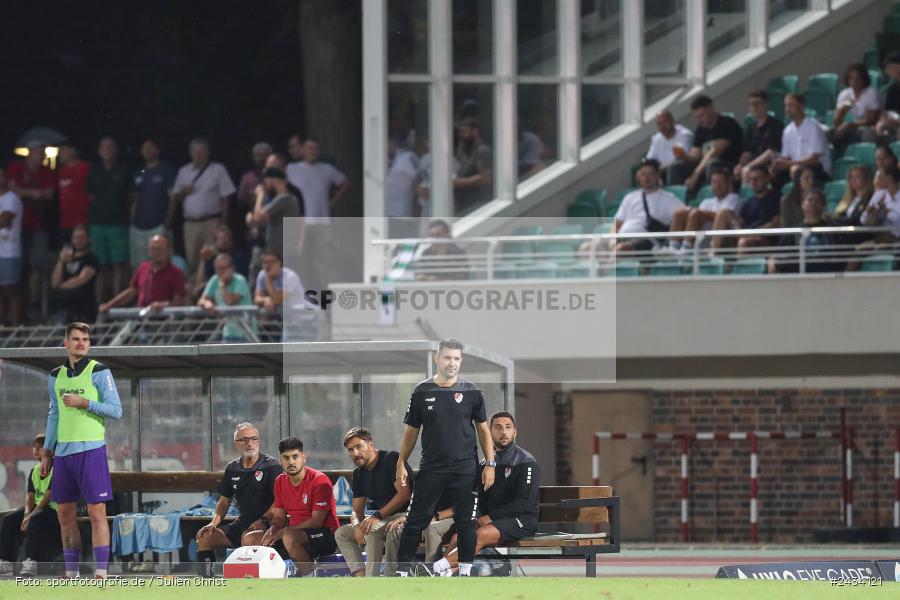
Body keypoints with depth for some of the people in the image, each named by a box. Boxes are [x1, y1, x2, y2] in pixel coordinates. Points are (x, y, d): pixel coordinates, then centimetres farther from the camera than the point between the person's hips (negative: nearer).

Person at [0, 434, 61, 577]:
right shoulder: (35, 471, 14)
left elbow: (49, 495, -18)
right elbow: (30, 494, 8)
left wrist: (31, 515, -21)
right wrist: (26, 514, -12)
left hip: (53, 508, -8)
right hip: (37, 507, 8)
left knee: (36, 519, -37)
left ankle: (31, 562, -38)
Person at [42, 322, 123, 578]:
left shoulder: (99, 372, -2)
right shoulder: (56, 376, 14)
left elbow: (116, 410, -6)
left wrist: (84, 402, -15)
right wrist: (47, 453, 18)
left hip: (90, 449, -6)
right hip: (63, 451, 6)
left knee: (96, 512, -8)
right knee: (65, 515, 7)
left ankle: (100, 574, -9)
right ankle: (71, 574, 14)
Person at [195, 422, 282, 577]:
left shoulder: (271, 466, -6)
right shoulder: (232, 469, 14)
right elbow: (224, 501, 21)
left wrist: (263, 521, -23)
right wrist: (214, 522, 4)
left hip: (266, 524, -7)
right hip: (242, 522, 7)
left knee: (249, 538, -38)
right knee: (205, 537, -5)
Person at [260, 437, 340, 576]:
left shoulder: (319, 480, -14)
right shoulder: (280, 482, 9)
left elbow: (316, 521, -18)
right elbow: (279, 516, 13)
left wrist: (283, 532, -21)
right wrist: (273, 529, -12)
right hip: (296, 534, 7)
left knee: (289, 537, -38)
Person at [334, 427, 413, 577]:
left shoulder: (391, 459, -11)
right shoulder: (358, 474, 13)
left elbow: (404, 494, -21)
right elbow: (357, 510, 14)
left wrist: (378, 516, -25)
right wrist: (357, 525, -12)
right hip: (382, 522, 9)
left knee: (373, 530, -34)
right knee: (341, 533, 2)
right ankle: (361, 577, -14)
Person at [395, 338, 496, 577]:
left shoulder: (471, 392, 3)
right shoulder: (422, 392, 4)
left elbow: (483, 429, 8)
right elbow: (411, 431, 10)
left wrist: (490, 464, 1)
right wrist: (401, 463, 4)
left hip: (465, 468, 0)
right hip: (431, 468, 0)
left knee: (466, 522, 2)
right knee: (415, 521, -2)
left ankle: (465, 572, 10)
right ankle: (402, 571, 2)